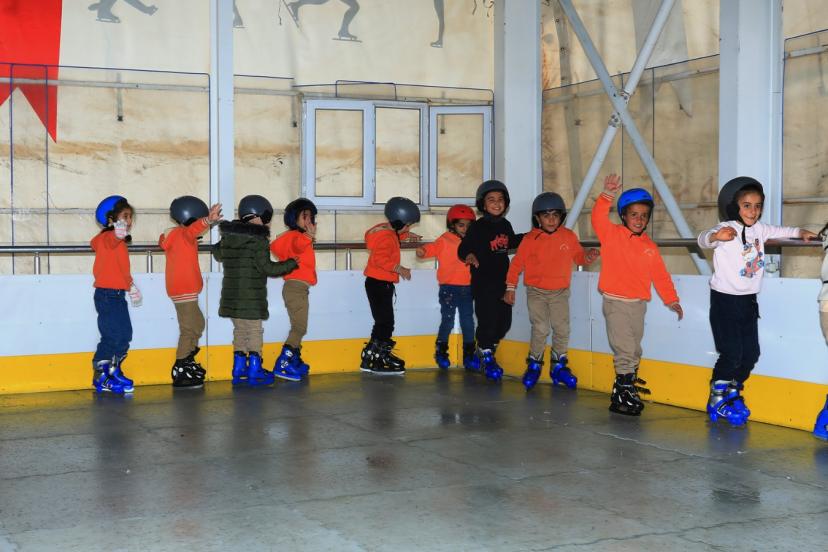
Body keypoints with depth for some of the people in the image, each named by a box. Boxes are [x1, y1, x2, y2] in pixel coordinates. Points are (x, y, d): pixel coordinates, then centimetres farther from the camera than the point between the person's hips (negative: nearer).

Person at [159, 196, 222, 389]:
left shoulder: (174, 234, 14)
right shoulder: (183, 234, -13)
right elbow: (193, 229, -35)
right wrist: (208, 221, -53)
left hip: (184, 291, 10)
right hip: (184, 291, -10)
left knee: (198, 324, 20)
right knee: (189, 329, -8)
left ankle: (187, 362, 29)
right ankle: (179, 373, -6)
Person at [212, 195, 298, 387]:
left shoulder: (227, 237, 8)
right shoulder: (258, 240, -14)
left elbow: (218, 255, 23)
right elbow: (267, 268, -16)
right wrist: (291, 264, -5)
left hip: (231, 295, 7)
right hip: (251, 297, -7)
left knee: (239, 330, 16)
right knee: (254, 331, 2)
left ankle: (239, 371, 20)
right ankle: (255, 372, 5)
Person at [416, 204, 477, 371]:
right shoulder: (445, 241, -5)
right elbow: (433, 248, -21)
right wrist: (423, 251, -40)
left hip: (467, 288, 5)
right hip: (449, 288, -5)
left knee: (468, 322, 7)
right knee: (448, 321, -2)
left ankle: (469, 355, 15)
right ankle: (441, 352, 16)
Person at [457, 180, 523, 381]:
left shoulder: (505, 225, 10)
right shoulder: (477, 227, -10)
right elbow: (463, 248, -15)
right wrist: (468, 256, -35)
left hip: (503, 282, 7)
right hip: (483, 283, -7)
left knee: (504, 321, 10)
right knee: (487, 319, -7)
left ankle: (487, 350, 32)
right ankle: (486, 358, 10)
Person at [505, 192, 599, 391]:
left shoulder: (569, 236, 0)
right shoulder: (530, 239, -7)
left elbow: (578, 256, 13)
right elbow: (517, 264, -1)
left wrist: (588, 256, -9)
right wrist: (510, 287, -3)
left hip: (560, 292, 3)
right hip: (536, 292, -3)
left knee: (562, 328, 0)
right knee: (540, 328, -12)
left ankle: (558, 365, 18)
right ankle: (534, 365, 8)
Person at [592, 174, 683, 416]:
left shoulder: (650, 247, 9)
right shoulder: (612, 234, -4)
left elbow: (660, 275, 13)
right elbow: (598, 217, -21)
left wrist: (671, 300, 9)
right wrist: (607, 195, -34)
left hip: (639, 304, 6)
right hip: (616, 302, -6)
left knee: (634, 351, 14)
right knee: (625, 349, -10)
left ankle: (627, 386, 25)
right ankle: (623, 394, -4)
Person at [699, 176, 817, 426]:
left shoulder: (759, 229, 5)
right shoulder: (726, 228, -17)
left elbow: (777, 231, 26)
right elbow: (703, 239, -37)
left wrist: (801, 232, 32)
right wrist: (716, 236, -58)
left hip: (748, 301, 7)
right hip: (725, 300, -7)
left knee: (751, 353, 7)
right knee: (731, 353, -10)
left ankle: (732, 394, 25)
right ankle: (717, 398, 8)